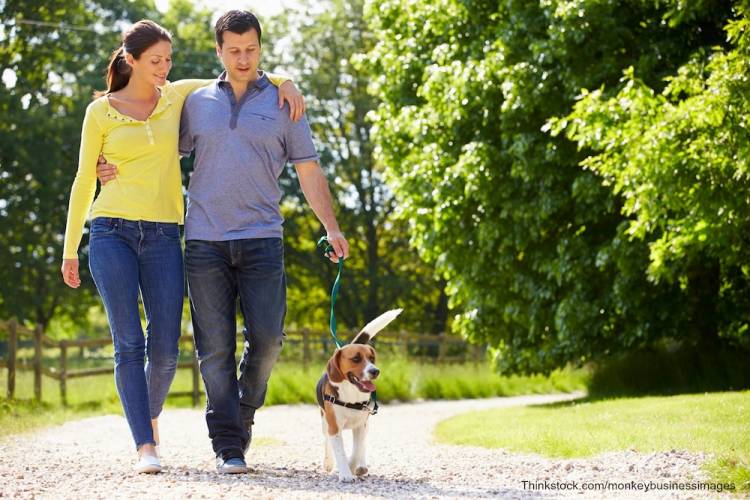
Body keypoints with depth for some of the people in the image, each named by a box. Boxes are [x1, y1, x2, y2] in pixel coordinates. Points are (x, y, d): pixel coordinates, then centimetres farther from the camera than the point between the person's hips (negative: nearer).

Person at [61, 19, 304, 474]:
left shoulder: (177, 96, 9)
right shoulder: (100, 112, 3)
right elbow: (85, 181, 8)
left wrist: (284, 82, 0)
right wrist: (70, 249, 8)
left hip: (163, 237, 2)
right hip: (112, 233, -2)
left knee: (165, 350, -2)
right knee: (129, 344, -9)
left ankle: (149, 411, 30)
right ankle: (146, 447, -6)